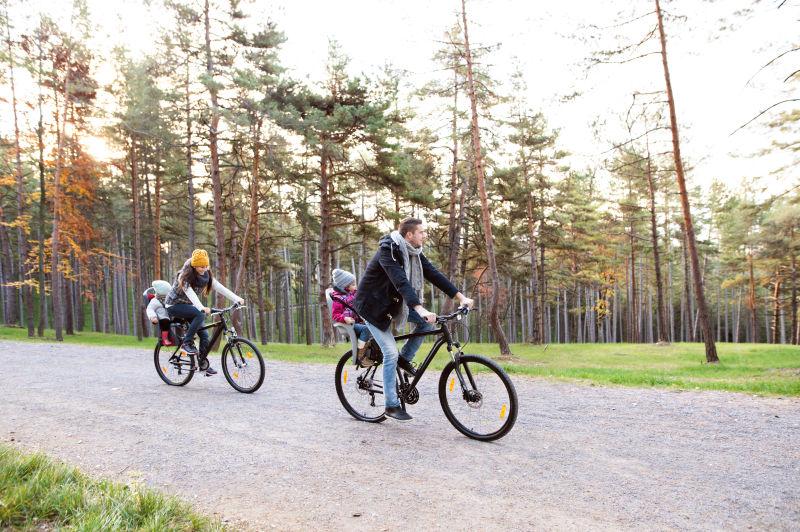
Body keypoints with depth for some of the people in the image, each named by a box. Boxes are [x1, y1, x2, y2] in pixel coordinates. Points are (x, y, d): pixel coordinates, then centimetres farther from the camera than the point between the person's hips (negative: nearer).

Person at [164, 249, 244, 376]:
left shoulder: (206, 276, -7)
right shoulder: (184, 276, -23)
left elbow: (221, 288, -17)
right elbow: (189, 293, -39)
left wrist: (237, 299, -31)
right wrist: (202, 308, -56)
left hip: (188, 306, 6)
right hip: (174, 306, -6)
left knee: (204, 335, -8)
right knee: (200, 315, -33)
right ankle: (186, 343, -20)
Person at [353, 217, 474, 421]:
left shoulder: (414, 252, -3)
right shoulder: (388, 250, -27)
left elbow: (433, 274, -8)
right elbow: (401, 281, -40)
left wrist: (460, 296, -18)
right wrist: (419, 308, -52)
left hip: (393, 301, 8)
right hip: (373, 304, -8)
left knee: (427, 322, -10)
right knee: (391, 353, -13)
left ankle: (405, 358, 9)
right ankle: (391, 405, 0)